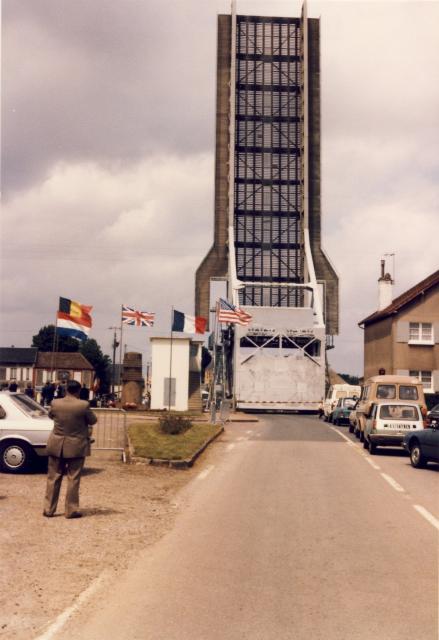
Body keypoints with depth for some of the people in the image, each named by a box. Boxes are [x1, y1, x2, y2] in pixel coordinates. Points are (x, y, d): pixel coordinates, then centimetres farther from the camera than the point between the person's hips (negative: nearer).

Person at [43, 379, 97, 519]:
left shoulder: (55, 403, -7)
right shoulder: (83, 405, -16)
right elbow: (93, 420, -1)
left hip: (57, 445, 3)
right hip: (76, 447, -3)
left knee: (53, 478, 12)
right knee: (73, 479, 6)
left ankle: (48, 509, 17)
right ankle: (71, 510, 9)